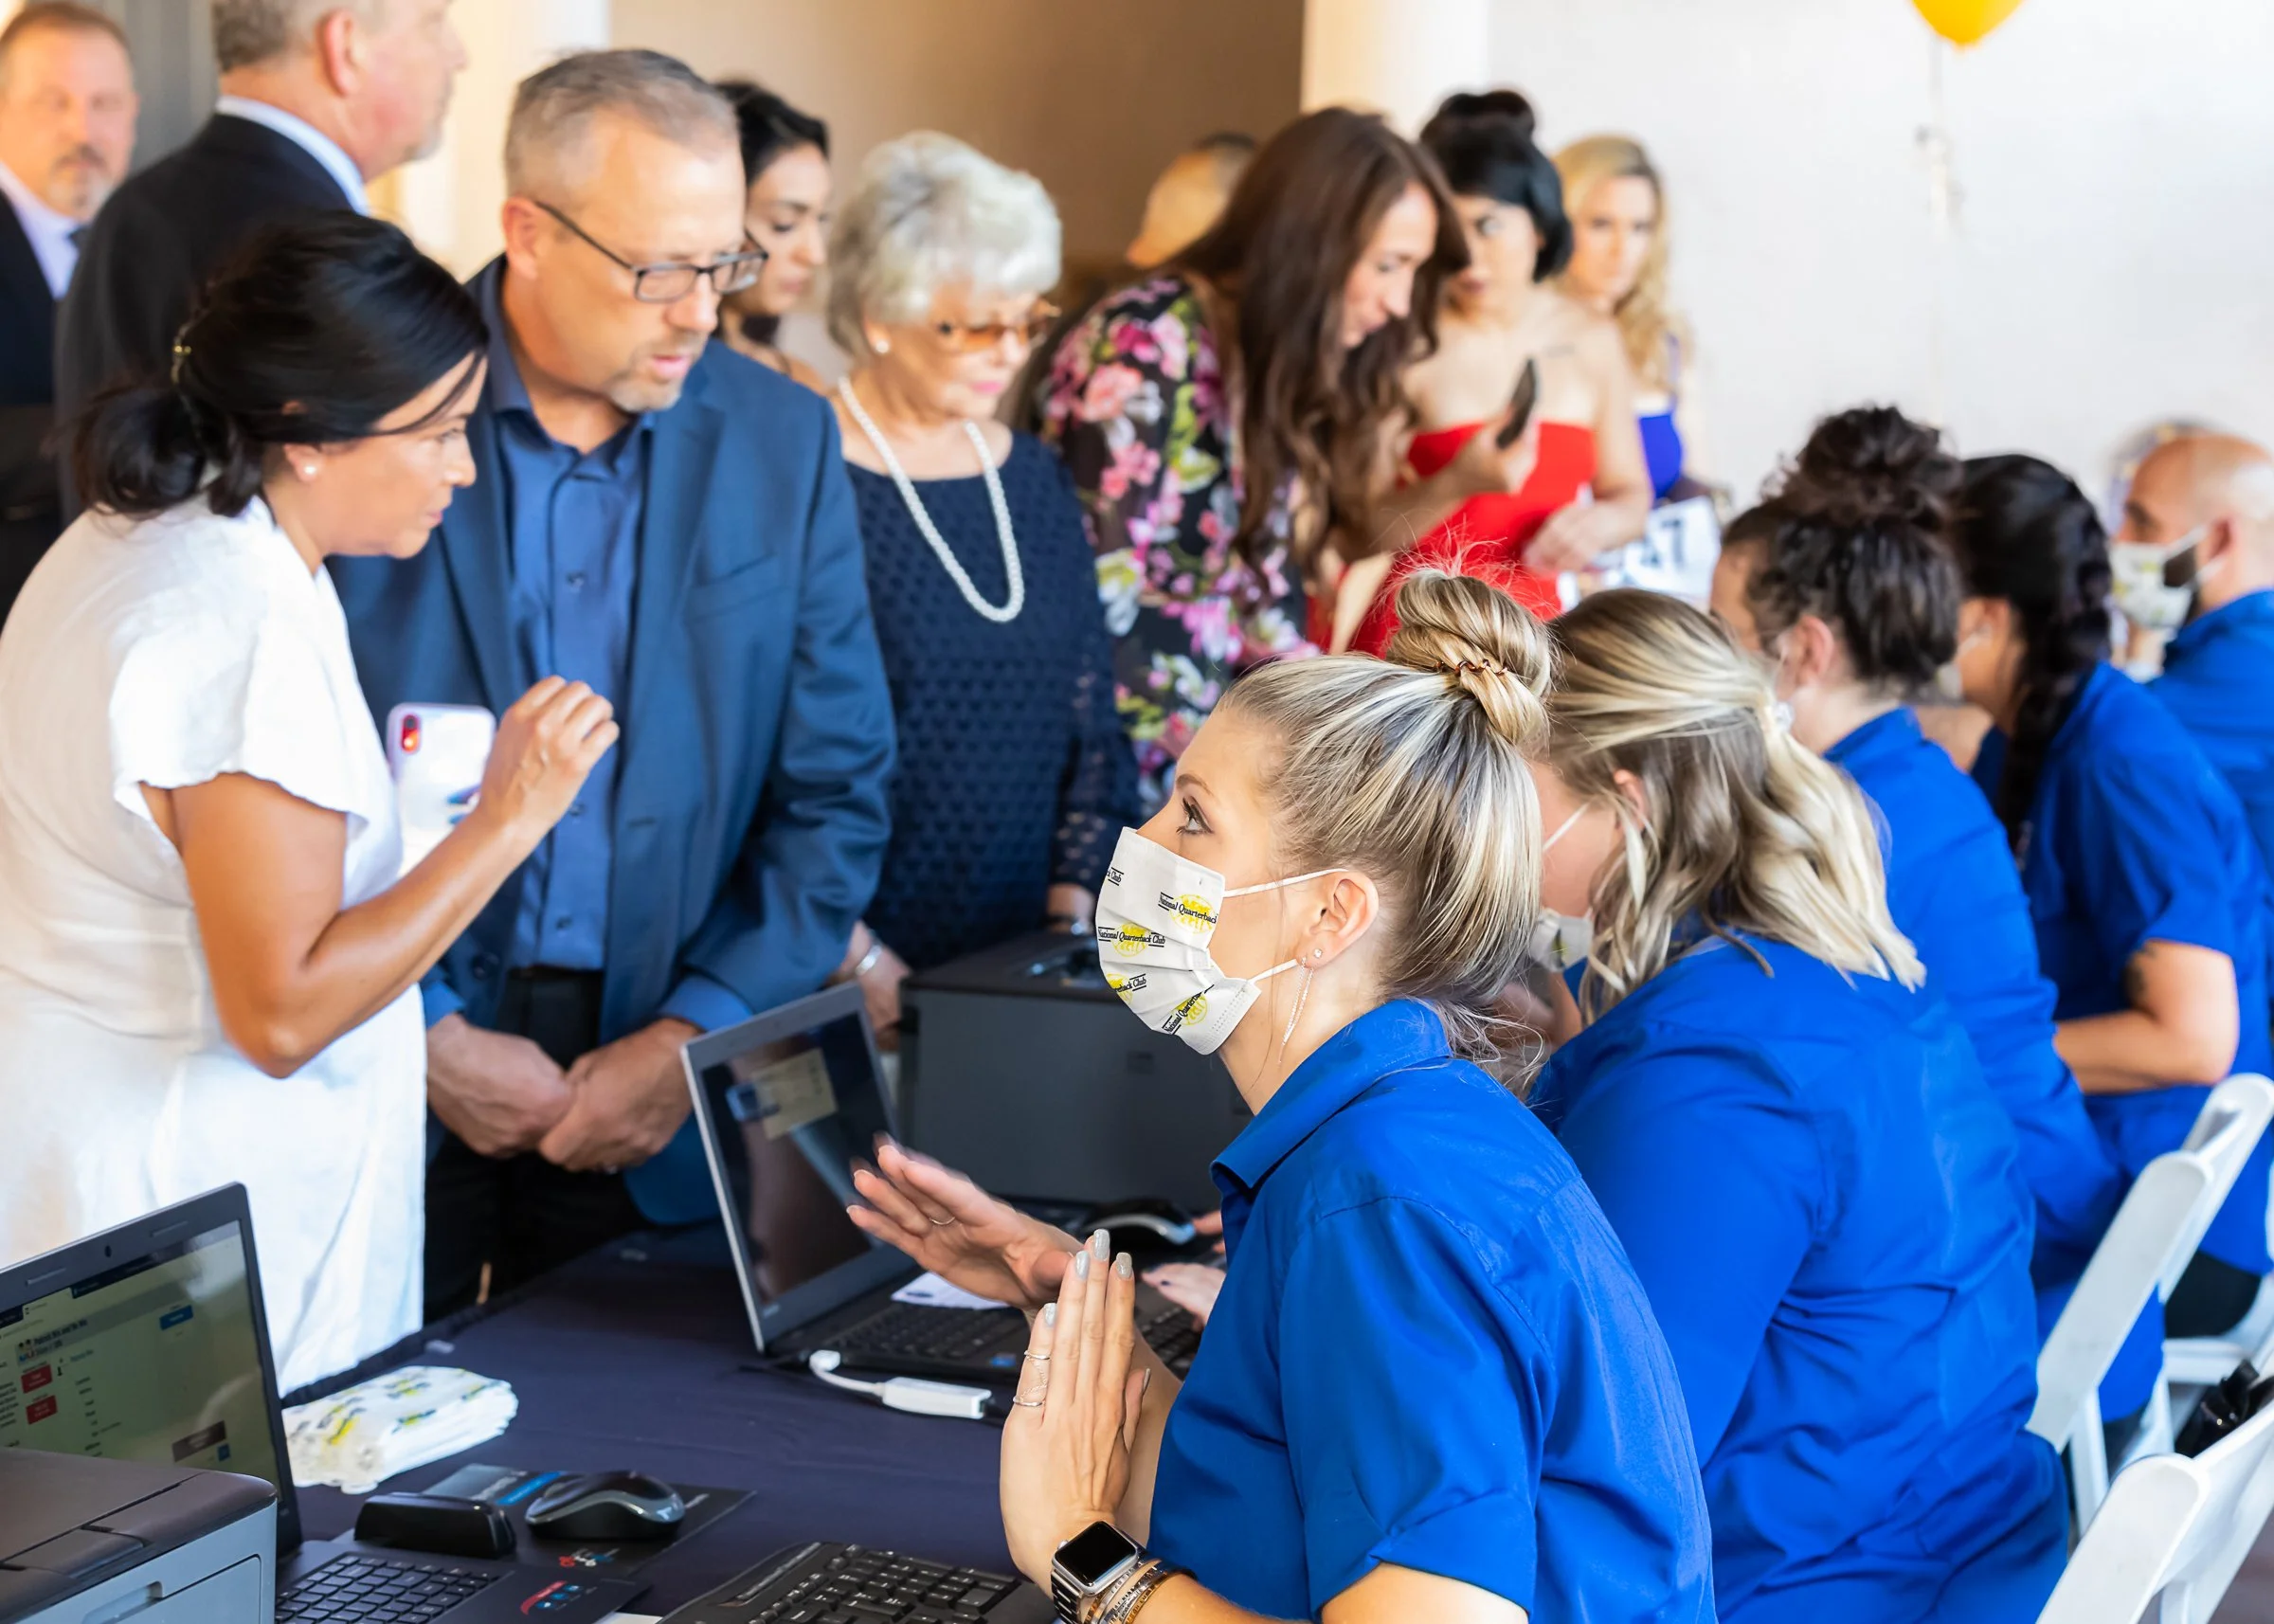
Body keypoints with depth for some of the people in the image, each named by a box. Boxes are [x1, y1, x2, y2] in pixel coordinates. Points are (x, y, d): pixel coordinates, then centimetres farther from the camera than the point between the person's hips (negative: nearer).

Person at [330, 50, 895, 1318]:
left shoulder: (783, 441, 2)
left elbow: (840, 790, 3)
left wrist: (696, 1036, -7)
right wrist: (424, 1034, -10)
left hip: (662, 1086, 2)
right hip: (394, 1072, -2)